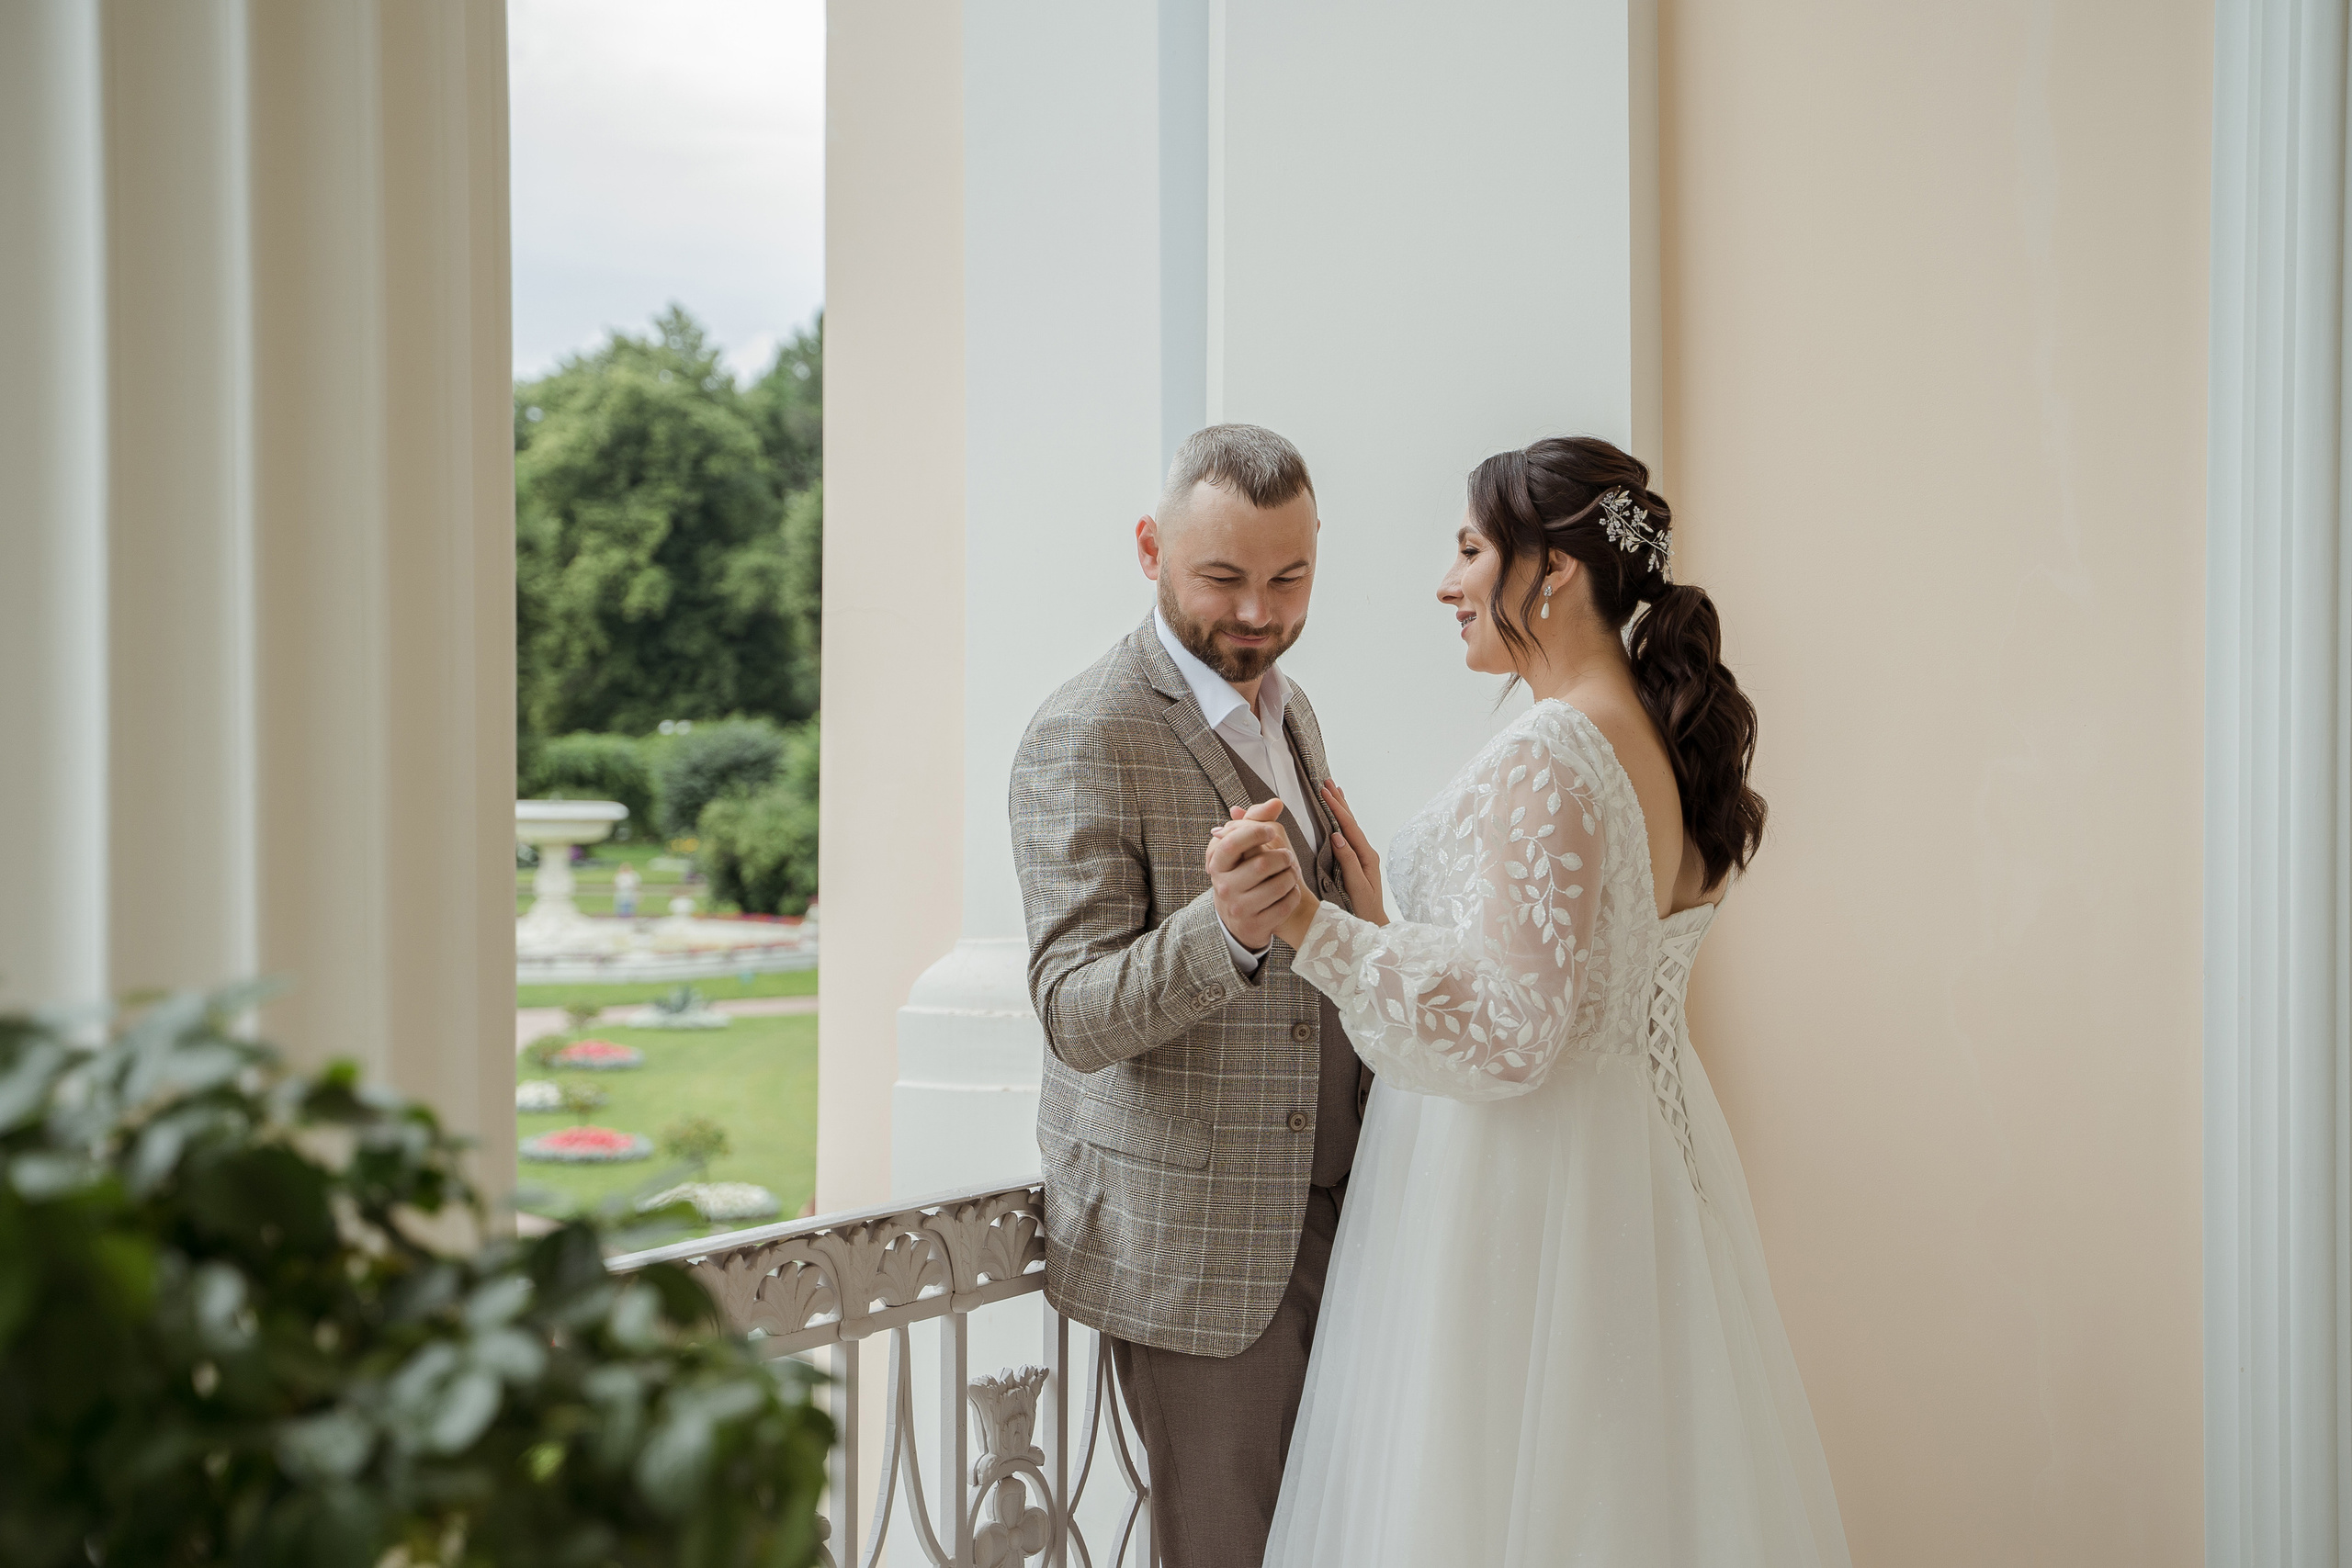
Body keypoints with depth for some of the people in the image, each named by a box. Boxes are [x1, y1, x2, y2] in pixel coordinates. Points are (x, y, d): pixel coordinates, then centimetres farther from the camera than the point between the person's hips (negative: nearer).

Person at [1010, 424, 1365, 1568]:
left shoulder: (1287, 709, 12)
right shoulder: (1084, 739, -15)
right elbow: (1076, 1017, -21)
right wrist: (1225, 931, -37)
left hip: (1314, 1208, 8)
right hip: (1193, 1239, -8)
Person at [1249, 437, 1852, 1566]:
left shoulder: (1546, 761, -19)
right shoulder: (1666, 745, 9)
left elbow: (1508, 1031, -24)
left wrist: (1311, 927, -26)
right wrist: (1379, 920, 13)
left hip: (1518, 1198, -9)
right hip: (1639, 1168, 9)